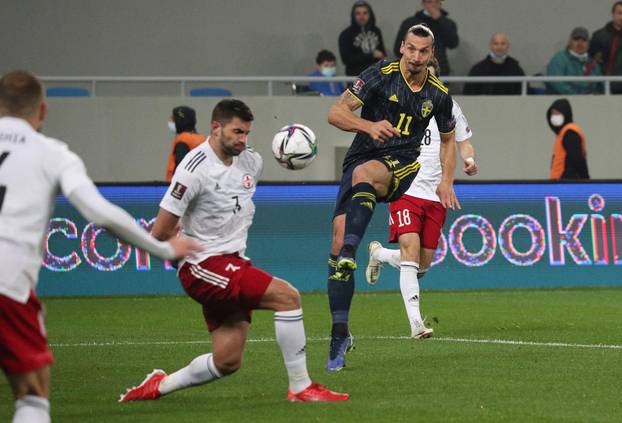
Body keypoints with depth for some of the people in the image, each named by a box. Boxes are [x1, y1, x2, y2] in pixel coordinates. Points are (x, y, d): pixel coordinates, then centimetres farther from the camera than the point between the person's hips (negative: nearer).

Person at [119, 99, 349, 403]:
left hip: (234, 264, 8)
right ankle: (300, 387, -14)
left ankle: (158, 386, 25)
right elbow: (160, 234, -13)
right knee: (287, 296, -21)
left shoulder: (251, 161, 7)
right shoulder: (195, 169, -15)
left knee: (228, 361, 6)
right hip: (205, 266, -8)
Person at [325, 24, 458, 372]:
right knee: (338, 243, -12)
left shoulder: (438, 93, 6)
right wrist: (369, 126, -24)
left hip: (401, 166, 0)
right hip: (361, 159, 0)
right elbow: (336, 113, -6)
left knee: (363, 173, -38)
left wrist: (447, 181, 12)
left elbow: (449, 138, 24)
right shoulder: (381, 75, -3)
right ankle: (340, 334, -5)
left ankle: (351, 251, -54)